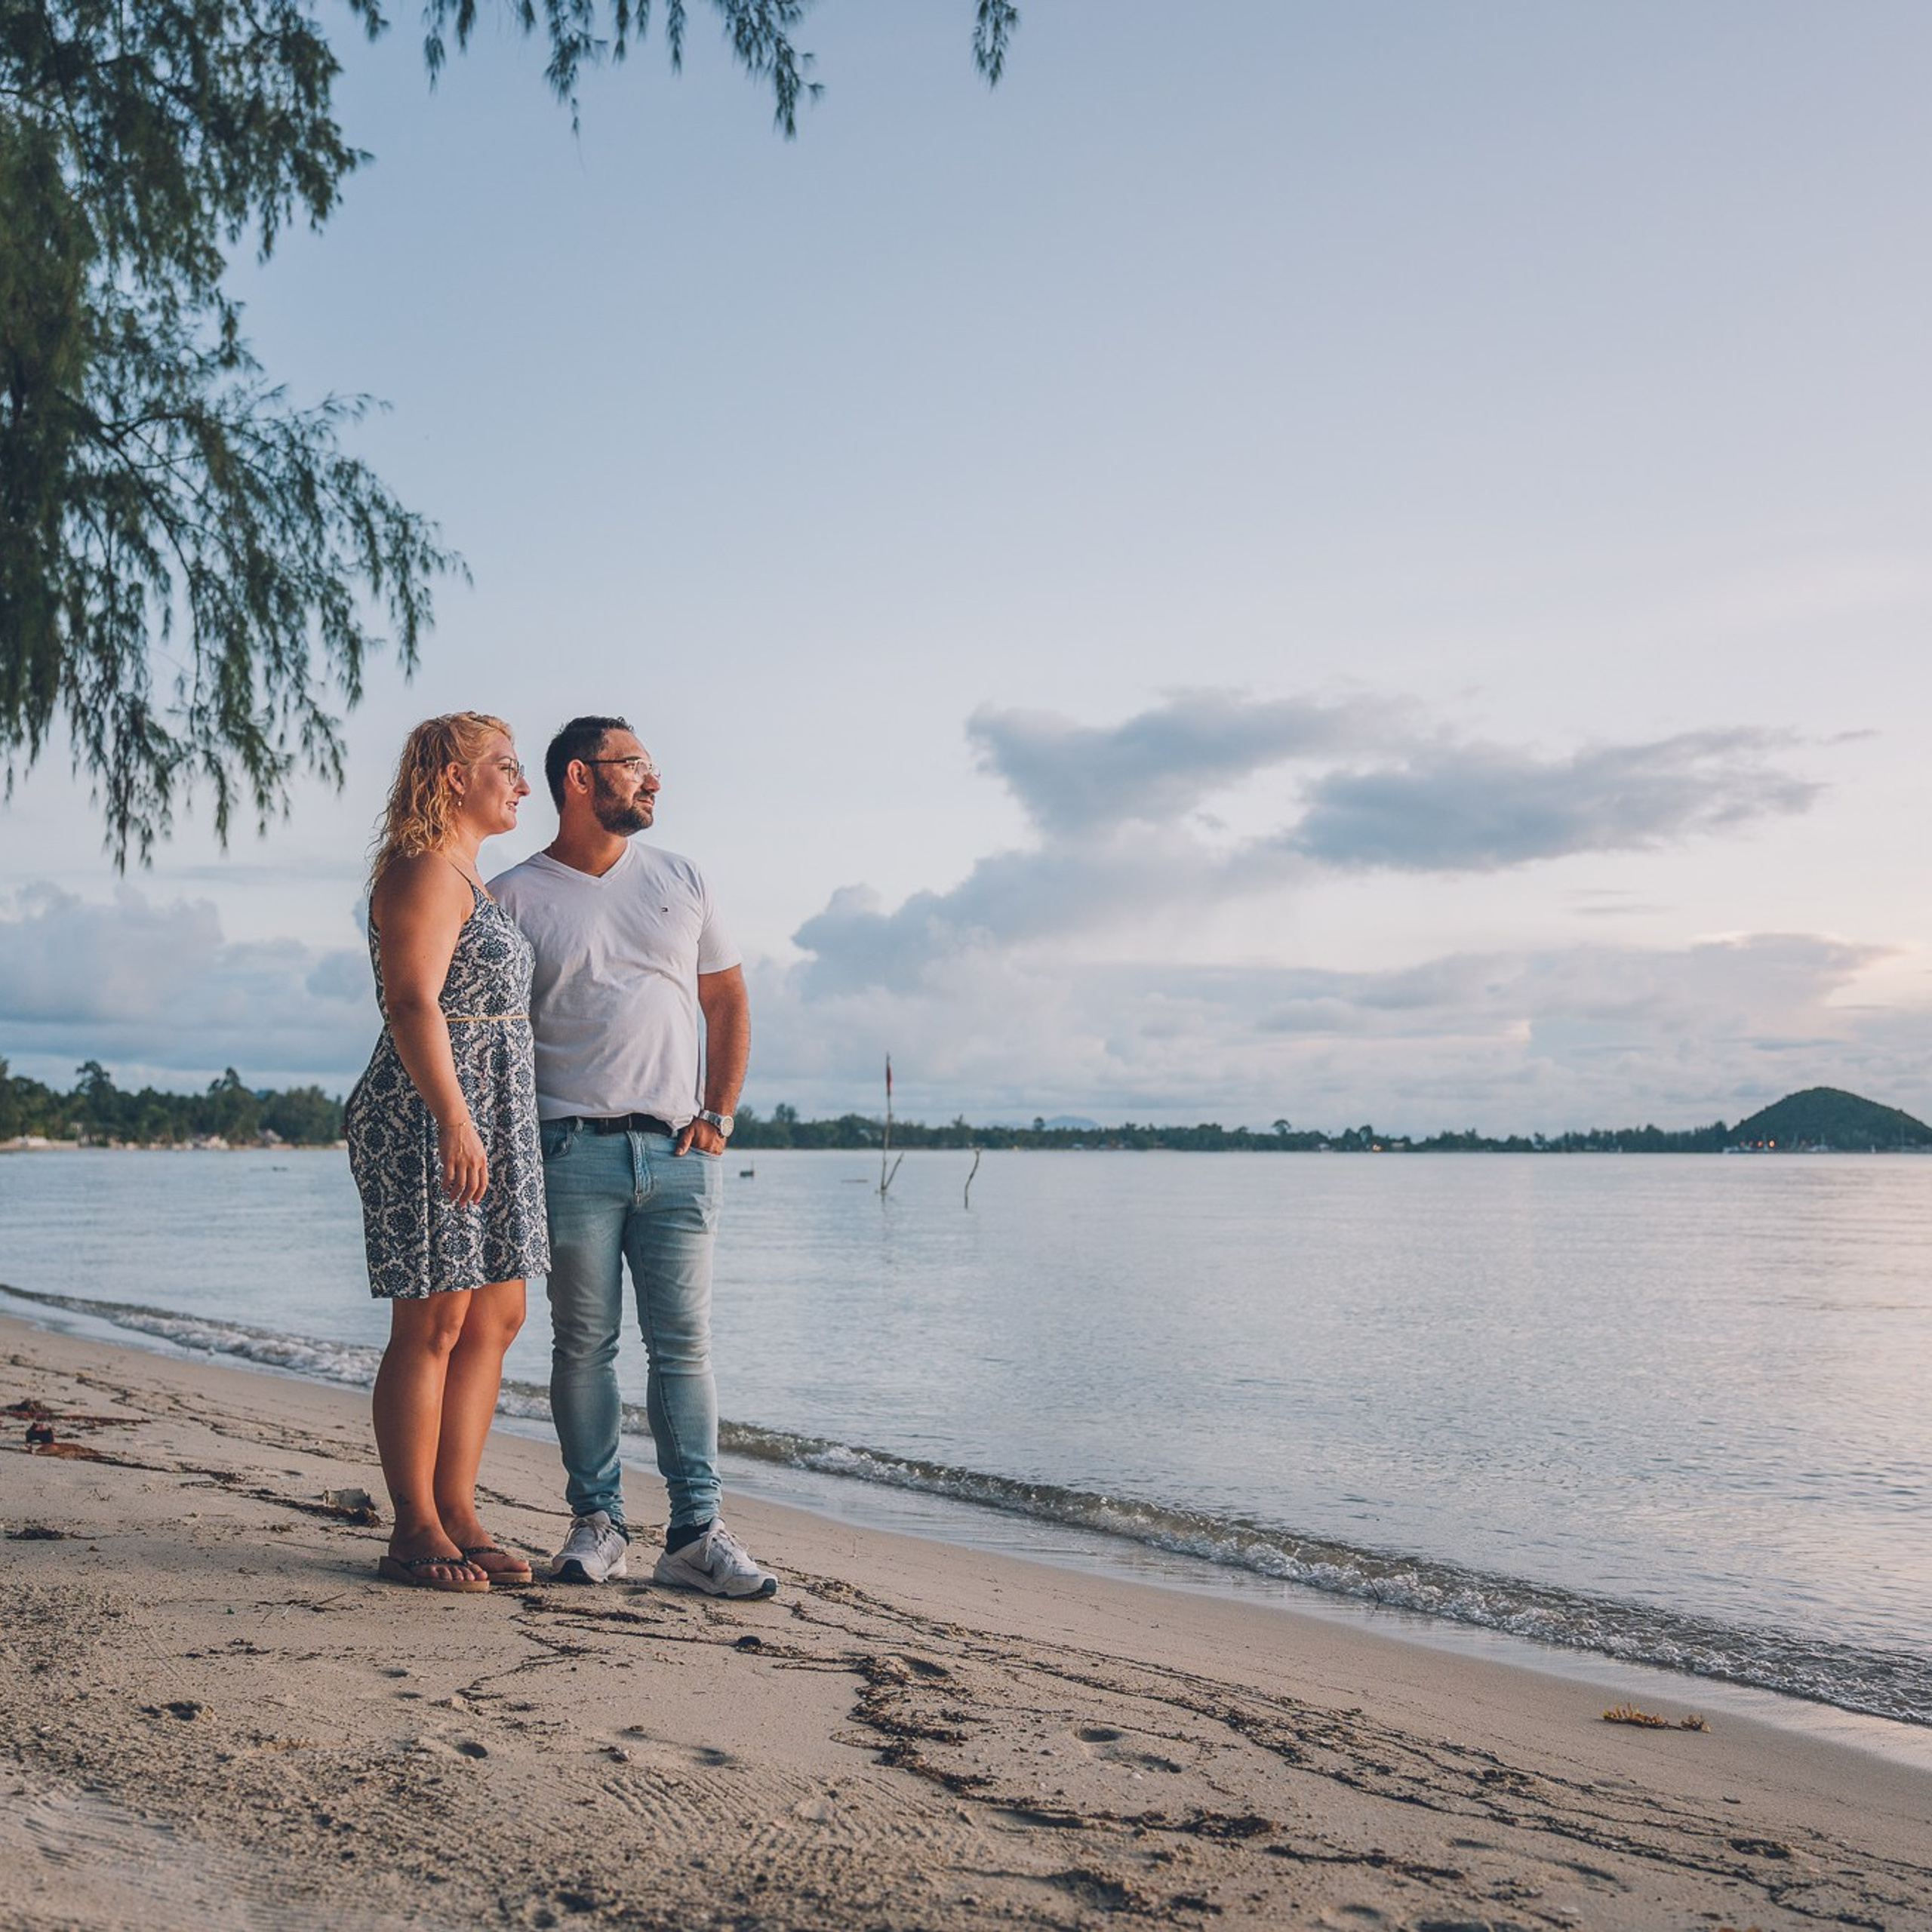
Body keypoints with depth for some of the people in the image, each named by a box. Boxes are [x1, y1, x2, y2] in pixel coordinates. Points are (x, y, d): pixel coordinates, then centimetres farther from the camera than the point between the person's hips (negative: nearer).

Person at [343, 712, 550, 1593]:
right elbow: (413, 1002, -21)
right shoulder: (426, 870, -11)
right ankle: (416, 1531, 5)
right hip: (430, 1123, -10)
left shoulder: (465, 876, 20)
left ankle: (457, 1514, 17)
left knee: (495, 1318, 10)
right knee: (434, 1323, -4)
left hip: (484, 1124, 10)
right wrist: (454, 1120, -28)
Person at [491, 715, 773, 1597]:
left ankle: (695, 1533, 5)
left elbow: (728, 1002, 16)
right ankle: (597, 1522, 13)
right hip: (573, 1150, -2)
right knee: (583, 1344, 3)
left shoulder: (681, 882, 13)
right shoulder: (514, 896, 4)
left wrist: (719, 1115, 6)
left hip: (677, 1154, 3)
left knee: (683, 1344, 2)